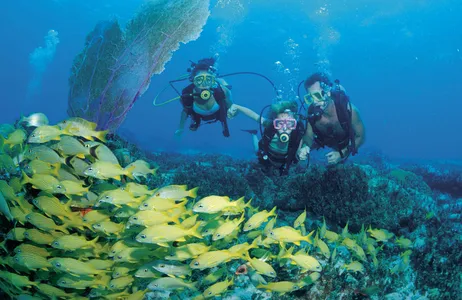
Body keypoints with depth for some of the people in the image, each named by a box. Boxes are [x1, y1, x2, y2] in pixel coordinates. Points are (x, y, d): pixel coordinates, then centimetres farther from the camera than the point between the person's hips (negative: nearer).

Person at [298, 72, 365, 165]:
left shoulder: (349, 109, -41)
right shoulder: (312, 112, -36)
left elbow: (360, 137, -27)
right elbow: (308, 136, -20)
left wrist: (342, 154, -37)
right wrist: (305, 147, -44)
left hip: (345, 145, -2)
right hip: (327, 142, 2)